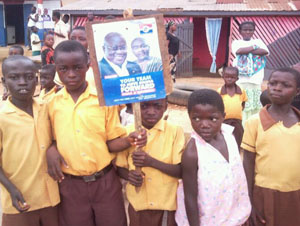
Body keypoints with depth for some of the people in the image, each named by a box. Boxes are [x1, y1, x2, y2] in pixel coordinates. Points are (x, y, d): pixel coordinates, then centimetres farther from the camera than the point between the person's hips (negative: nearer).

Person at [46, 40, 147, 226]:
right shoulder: (52, 103, -1)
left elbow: (111, 143, -3)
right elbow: (53, 139, 11)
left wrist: (129, 140, -22)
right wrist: (51, 150, -10)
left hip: (105, 182, -1)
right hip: (70, 185, 2)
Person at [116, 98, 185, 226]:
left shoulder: (175, 131, -11)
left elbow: (181, 171, -12)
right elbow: (120, 169, 5)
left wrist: (151, 161, -24)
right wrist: (129, 175, -17)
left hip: (168, 204, -1)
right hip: (137, 204, 2)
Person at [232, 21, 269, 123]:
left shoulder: (258, 41, 17)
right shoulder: (236, 42, 11)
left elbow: (265, 51, -3)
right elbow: (240, 51, -12)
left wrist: (247, 50, -8)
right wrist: (254, 47, 0)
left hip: (255, 78, 2)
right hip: (240, 78, -2)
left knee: (255, 104, 0)